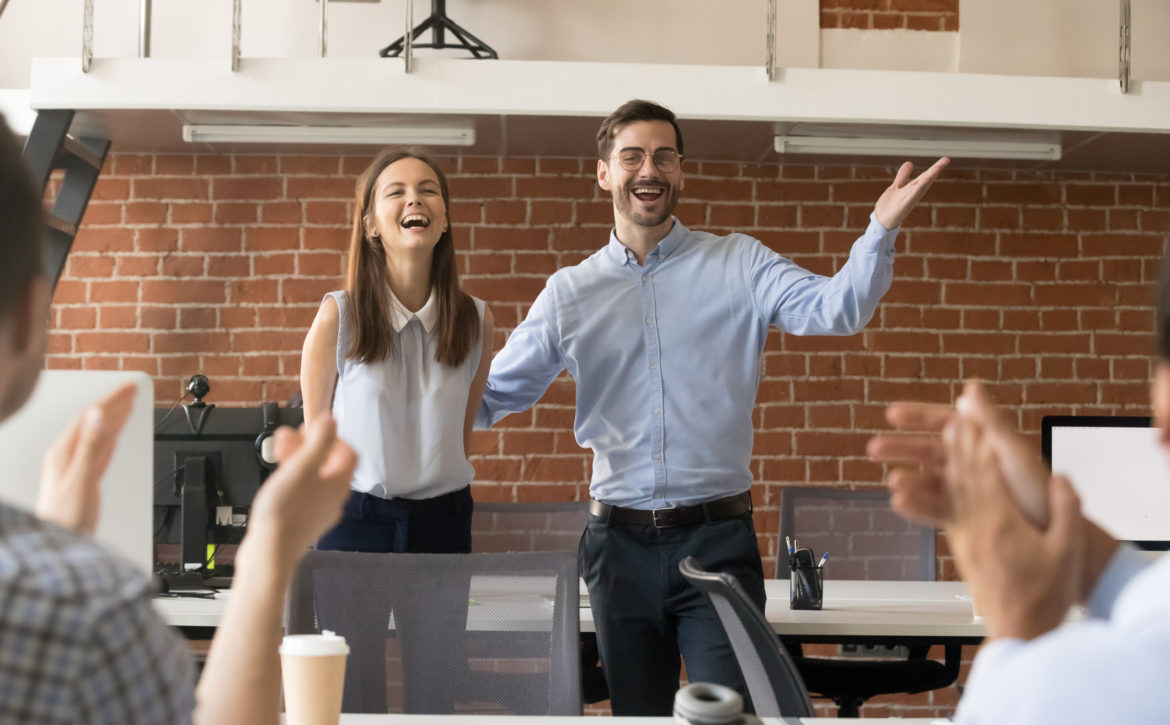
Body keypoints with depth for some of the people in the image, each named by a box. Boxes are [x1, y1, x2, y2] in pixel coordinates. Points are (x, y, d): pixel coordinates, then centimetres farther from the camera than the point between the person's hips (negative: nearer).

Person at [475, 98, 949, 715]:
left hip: (717, 538, -2)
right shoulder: (570, 293, 7)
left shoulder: (738, 265, 2)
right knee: (637, 711, 14)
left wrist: (881, 230, -30)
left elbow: (836, 309, -13)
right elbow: (491, 396, 10)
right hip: (621, 543, 3)